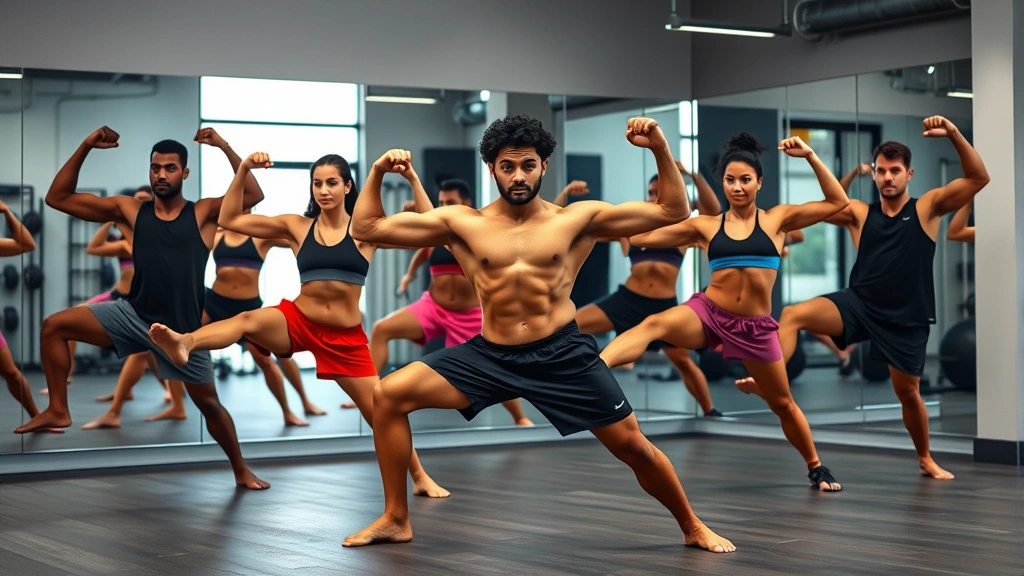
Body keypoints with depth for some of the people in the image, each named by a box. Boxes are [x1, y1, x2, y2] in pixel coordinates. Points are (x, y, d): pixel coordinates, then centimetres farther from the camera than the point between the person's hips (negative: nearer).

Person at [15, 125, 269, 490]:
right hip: (133, 316, 2)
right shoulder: (130, 210, 3)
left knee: (209, 404, 8)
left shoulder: (202, 213, -1)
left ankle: (241, 471, 28)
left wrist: (224, 146, -21)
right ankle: (58, 410, 0)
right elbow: (58, 198, 2)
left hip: (182, 330, -2)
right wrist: (85, 148, -8)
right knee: (54, 326, -11)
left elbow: (253, 195, -16)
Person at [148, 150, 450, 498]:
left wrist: (412, 179, -18)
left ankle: (421, 479, 23)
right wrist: (243, 171, -6)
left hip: (346, 337, 0)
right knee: (248, 319, -33)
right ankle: (184, 343, -61)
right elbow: (230, 220, 3)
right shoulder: (297, 227, 3)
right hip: (296, 321, 0)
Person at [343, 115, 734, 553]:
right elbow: (366, 228, 5)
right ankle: (395, 520, 3)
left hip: (562, 353, -1)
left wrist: (660, 149, -10)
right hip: (489, 354, 2)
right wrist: (377, 172, -8)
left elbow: (673, 212, 2)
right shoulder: (461, 223, 3)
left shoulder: (578, 218, 2)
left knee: (633, 445, -2)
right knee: (388, 396, -11)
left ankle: (693, 528, 25)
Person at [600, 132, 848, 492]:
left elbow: (838, 202, 1)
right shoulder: (704, 227, 5)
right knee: (654, 324, -33)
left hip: (756, 327, 1)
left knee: (783, 404, 14)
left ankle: (816, 467, 36)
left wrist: (810, 156, -6)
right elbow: (640, 236, 5)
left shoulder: (777, 219, 4)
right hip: (707, 313, -1)